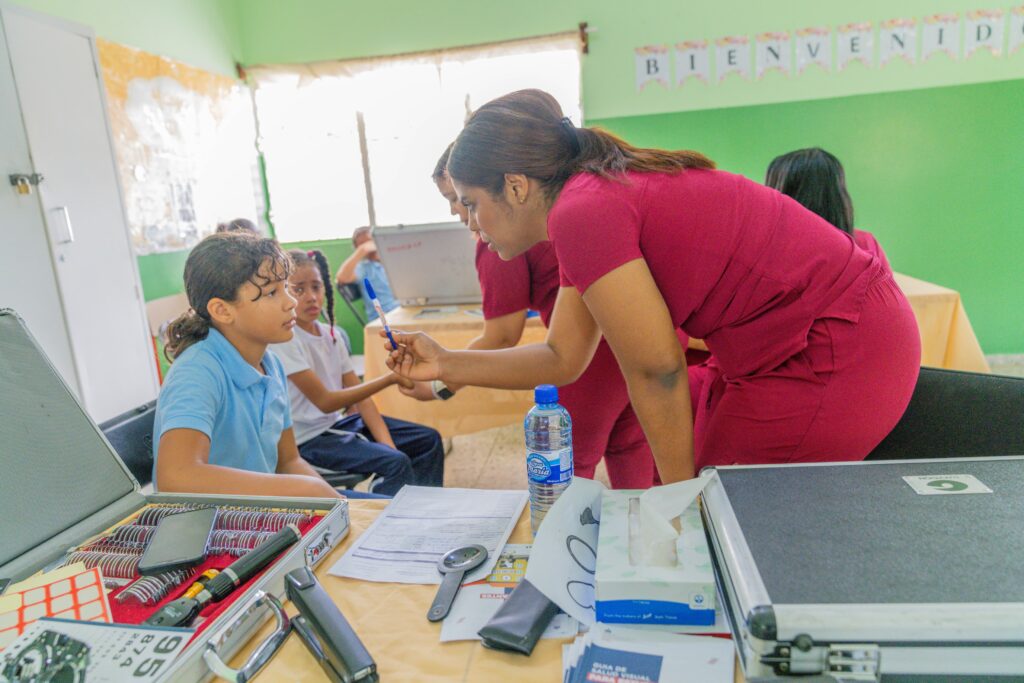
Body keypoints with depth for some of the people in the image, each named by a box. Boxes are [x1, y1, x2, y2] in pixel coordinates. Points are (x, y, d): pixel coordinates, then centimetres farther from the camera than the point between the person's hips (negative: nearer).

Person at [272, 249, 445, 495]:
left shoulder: (331, 334, 4)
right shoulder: (284, 340, -17)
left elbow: (359, 393, 2)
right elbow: (324, 401, -21)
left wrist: (387, 444, -10)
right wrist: (390, 378, -27)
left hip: (336, 422, 8)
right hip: (307, 439, -8)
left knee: (429, 440, 6)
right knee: (397, 463, -26)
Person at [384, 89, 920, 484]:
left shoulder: (582, 211, -21)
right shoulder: (603, 196, 9)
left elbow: (656, 371, -18)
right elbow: (562, 360, 10)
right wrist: (446, 365, 9)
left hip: (837, 359, -9)